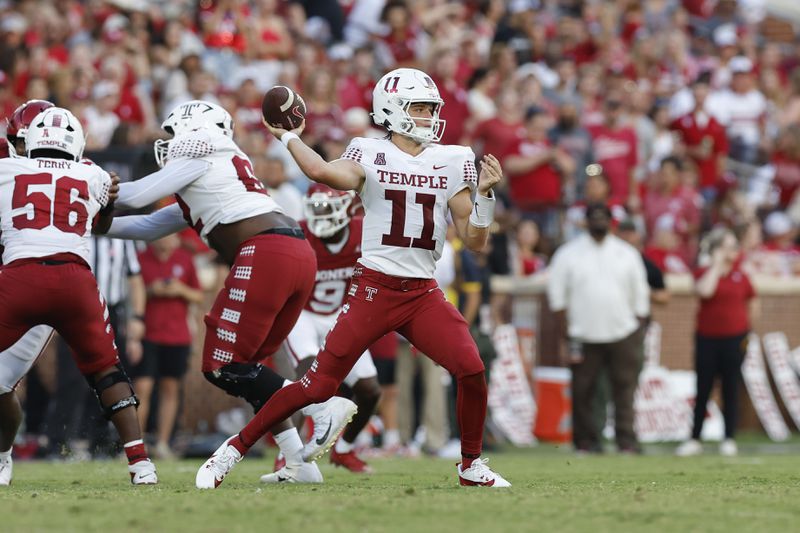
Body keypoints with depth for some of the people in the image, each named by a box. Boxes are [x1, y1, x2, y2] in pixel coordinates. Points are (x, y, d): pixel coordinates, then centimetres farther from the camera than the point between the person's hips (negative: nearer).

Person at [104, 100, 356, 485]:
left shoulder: (199, 157, 7)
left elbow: (136, 196, 6)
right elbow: (150, 227, 37)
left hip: (265, 253, -9)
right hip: (300, 255, 9)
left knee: (223, 367, -6)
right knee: (243, 366, 15)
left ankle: (322, 407, -18)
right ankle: (299, 463, 6)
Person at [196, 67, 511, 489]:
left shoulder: (452, 163, 9)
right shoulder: (372, 155, -1)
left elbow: (475, 241, 8)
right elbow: (323, 173, -24)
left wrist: (484, 194, -5)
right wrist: (288, 137, -12)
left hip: (423, 295, 3)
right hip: (374, 289, -3)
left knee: (471, 370, -14)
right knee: (320, 383, -6)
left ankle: (471, 465, 9)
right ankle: (232, 450, 7)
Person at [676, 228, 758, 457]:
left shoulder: (740, 276, 5)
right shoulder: (703, 272, -1)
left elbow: (753, 304, 16)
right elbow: (705, 291, -23)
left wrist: (747, 329, 11)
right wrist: (717, 264, -14)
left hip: (735, 339, 1)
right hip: (707, 337, -1)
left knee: (731, 389, 4)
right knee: (703, 390, 1)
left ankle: (729, 440, 9)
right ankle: (694, 440, 8)